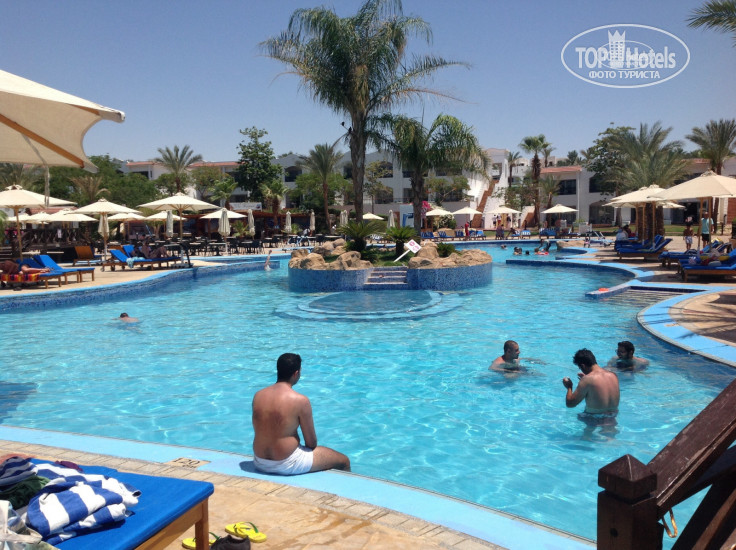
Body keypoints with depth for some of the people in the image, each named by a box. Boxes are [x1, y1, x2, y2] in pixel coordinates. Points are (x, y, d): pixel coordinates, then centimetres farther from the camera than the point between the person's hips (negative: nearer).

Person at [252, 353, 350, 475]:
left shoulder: (258, 396, -1)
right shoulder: (300, 401, -18)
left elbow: (262, 432, 11)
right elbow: (311, 442, -10)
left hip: (260, 464, 7)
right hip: (287, 465, -7)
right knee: (344, 461, 9)